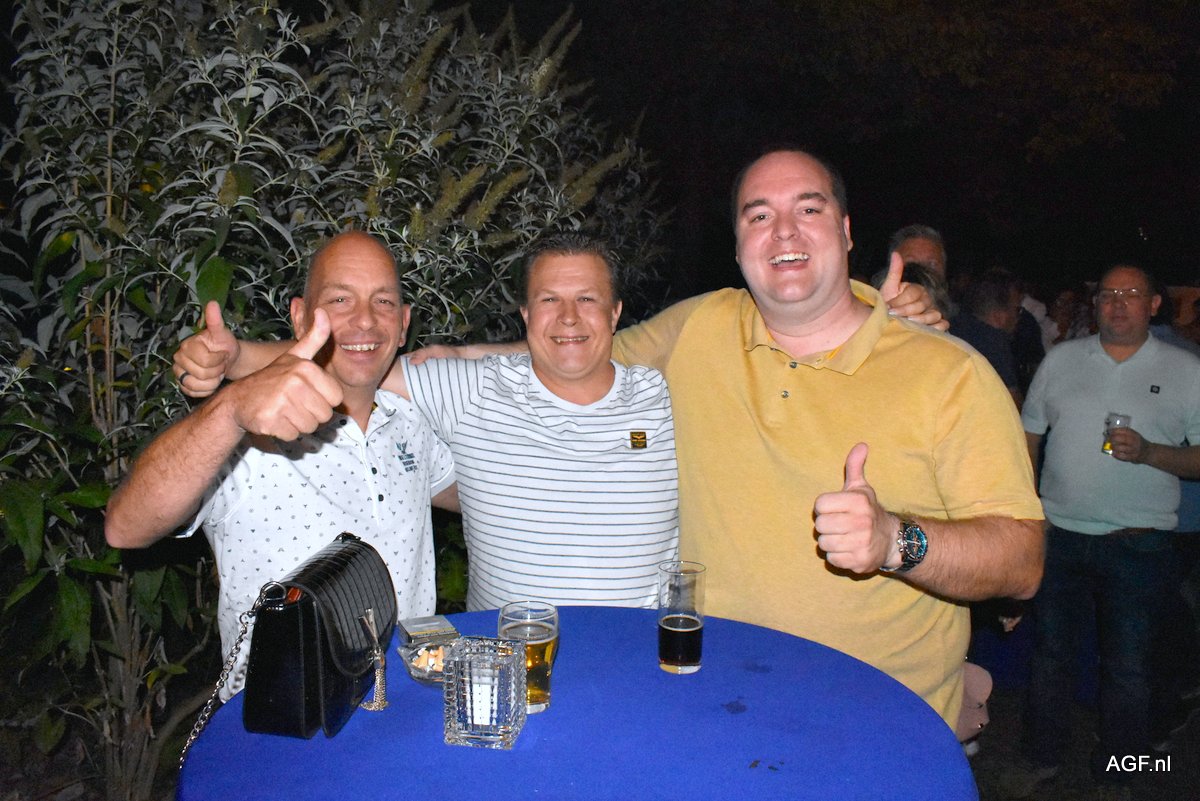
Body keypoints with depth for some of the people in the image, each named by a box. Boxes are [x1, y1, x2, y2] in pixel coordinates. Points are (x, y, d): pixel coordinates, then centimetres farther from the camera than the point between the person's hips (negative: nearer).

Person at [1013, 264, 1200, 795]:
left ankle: (1113, 775, 25)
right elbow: (1028, 437, 10)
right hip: (1058, 534, 2)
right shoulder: (1061, 359, 7)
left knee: (1127, 667, 8)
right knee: (1050, 651, 12)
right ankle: (1042, 759, 29)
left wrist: (1149, 453, -19)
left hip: (1137, 546, -2)